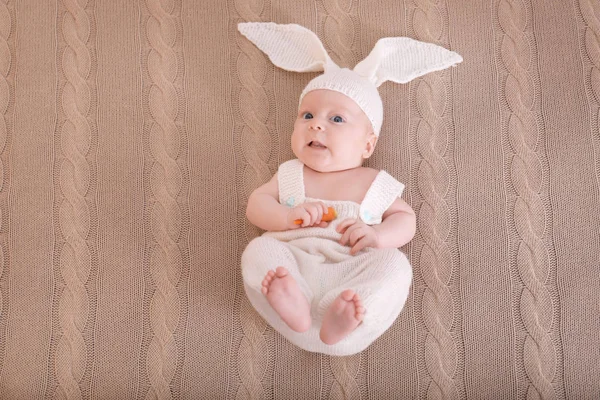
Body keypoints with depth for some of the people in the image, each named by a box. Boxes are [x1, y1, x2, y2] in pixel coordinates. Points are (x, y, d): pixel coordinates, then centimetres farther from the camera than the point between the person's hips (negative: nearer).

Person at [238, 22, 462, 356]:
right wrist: (288, 216, -8)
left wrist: (377, 236, -8)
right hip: (292, 262, 1)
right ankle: (293, 304, -50)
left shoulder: (376, 184, 18)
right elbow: (257, 204, 15)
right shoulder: (290, 175, 21)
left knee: (394, 264, -26)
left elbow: (406, 218, 16)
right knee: (259, 249, -24)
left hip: (352, 271, 0)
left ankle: (342, 322, -49)